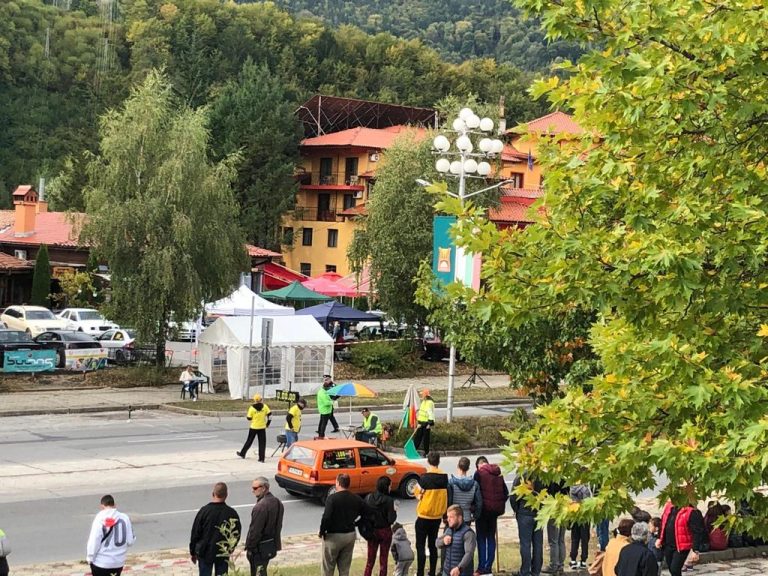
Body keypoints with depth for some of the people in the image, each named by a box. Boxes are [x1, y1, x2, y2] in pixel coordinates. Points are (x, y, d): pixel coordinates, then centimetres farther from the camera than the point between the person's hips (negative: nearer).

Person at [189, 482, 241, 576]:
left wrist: (192, 552, 6)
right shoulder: (231, 513, -8)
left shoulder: (204, 511, -13)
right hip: (223, 554, 2)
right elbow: (237, 533, 4)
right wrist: (231, 548, 22)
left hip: (205, 552, -2)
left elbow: (195, 533, -6)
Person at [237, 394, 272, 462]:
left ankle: (242, 453, 27)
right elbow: (270, 415, -5)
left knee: (249, 441, 15)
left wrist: (246, 416, 20)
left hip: (254, 427, 0)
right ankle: (261, 458, 1)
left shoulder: (252, 408, -8)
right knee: (262, 443, 5)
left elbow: (249, 418, -4)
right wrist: (268, 423, 7)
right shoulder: (265, 407, -5)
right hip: (262, 427, 0)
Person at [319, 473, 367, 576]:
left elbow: (326, 517, -24)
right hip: (350, 535, 5)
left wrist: (322, 532, -11)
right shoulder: (356, 499, 2)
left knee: (328, 568, 7)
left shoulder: (332, 498, -16)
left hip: (334, 536, -5)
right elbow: (367, 513, 7)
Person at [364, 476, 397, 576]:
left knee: (370, 560, 14)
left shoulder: (368, 498, -7)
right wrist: (394, 511, 0)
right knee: (383, 560, 10)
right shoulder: (389, 500, -18)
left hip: (372, 531, 3)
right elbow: (391, 519, -18)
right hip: (385, 531, -3)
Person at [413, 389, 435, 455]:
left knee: (425, 437, -1)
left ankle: (426, 451, 8)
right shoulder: (424, 401, 14)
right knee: (417, 436, 11)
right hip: (421, 422, 9)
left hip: (426, 423, -9)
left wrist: (430, 423, -25)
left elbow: (431, 413, -22)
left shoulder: (430, 403, -18)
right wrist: (419, 421, 25)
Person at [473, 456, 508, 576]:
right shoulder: (498, 473, 10)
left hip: (484, 508, -5)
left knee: (481, 538, 1)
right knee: (491, 538, 13)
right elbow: (505, 492, 12)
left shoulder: (479, 473, -7)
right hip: (496, 509, 5)